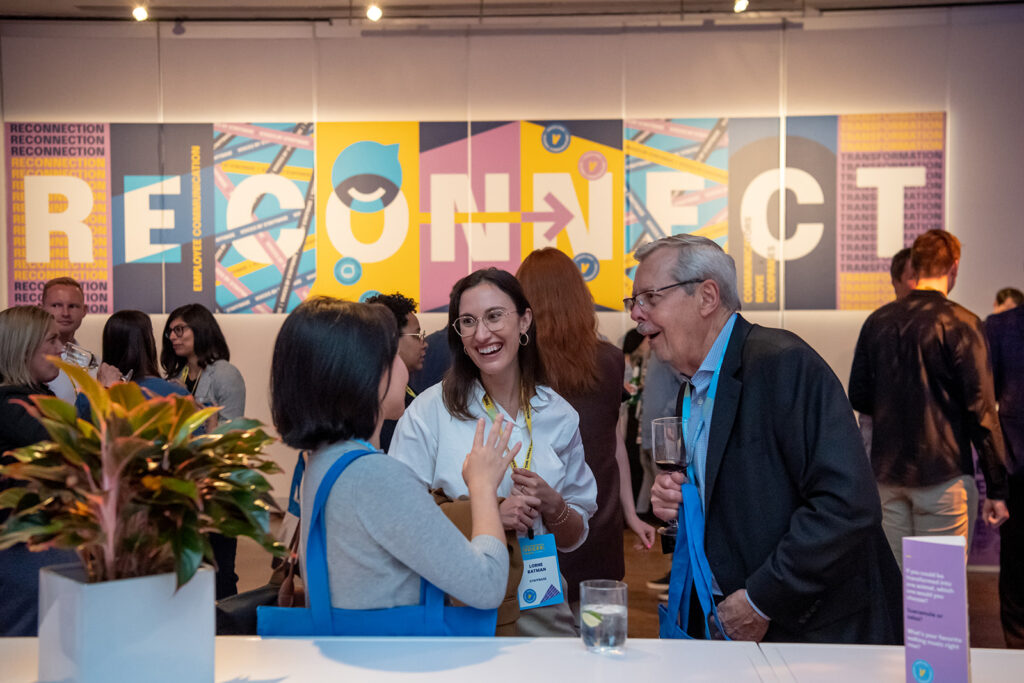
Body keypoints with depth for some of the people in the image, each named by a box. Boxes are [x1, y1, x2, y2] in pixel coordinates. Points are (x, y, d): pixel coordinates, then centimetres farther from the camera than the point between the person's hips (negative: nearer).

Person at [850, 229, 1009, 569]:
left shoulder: (877, 321, 4)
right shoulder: (961, 323, -9)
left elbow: (858, 398, 10)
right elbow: (981, 410, -10)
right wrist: (997, 490, -5)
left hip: (887, 474, 5)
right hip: (943, 474, -4)